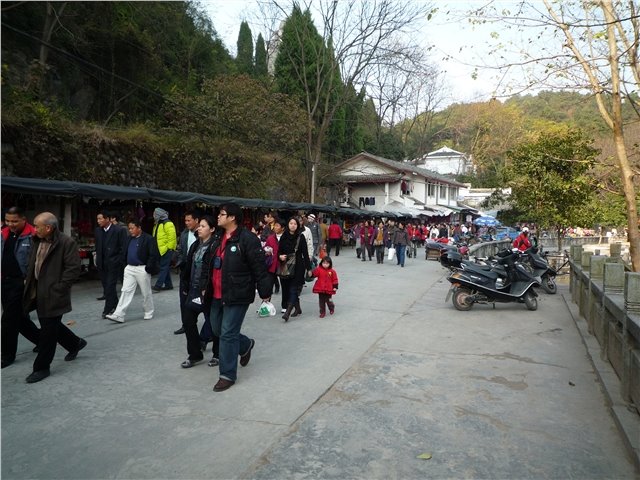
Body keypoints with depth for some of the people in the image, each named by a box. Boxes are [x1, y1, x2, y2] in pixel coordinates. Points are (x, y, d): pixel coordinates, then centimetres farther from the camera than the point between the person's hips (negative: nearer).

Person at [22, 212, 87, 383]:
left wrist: (57, 289, -18)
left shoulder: (67, 242, -16)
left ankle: (41, 367, 14)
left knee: (48, 331, 1)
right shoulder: (37, 242, 9)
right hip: (38, 293, 9)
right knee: (49, 326, 19)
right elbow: (32, 264, 22)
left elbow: (73, 269, -18)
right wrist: (29, 281, 12)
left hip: (53, 295, -8)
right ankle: (75, 343, 40)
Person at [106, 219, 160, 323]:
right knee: (125, 291, 1)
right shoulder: (130, 238, 10)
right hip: (129, 268, 6)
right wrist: (125, 264, 11)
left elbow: (153, 255, -14)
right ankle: (119, 315, -1)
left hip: (142, 269, -6)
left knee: (146, 293, 7)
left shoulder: (148, 239, -11)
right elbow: (126, 253, 20)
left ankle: (149, 313, 23)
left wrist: (148, 268, -16)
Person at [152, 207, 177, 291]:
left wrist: (169, 247, -19)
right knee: (165, 268, 13)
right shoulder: (158, 224, 17)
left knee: (163, 268, -8)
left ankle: (158, 285, -8)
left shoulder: (167, 224, -13)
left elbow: (172, 236, -19)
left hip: (166, 250, -10)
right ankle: (168, 285, 20)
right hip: (160, 250, 10)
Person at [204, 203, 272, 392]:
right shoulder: (218, 238, 11)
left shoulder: (247, 239, -16)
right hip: (217, 295, 9)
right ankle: (246, 345, 43)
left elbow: (260, 269, -16)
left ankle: (228, 375, 13)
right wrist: (206, 288, 25)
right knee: (217, 330, 19)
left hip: (237, 296, -9)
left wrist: (265, 294, -15)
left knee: (228, 334, -3)